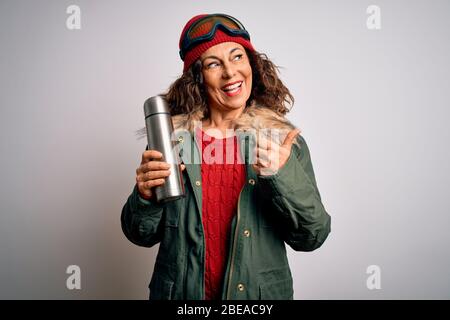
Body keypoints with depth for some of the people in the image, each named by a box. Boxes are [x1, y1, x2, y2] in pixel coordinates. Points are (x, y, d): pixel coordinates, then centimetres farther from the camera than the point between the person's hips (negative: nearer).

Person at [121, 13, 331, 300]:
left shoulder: (284, 140, -10)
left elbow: (311, 238, -10)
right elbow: (143, 236, -2)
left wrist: (284, 175, -25)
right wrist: (146, 197, -22)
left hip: (261, 293, 0)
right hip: (180, 291, 1)